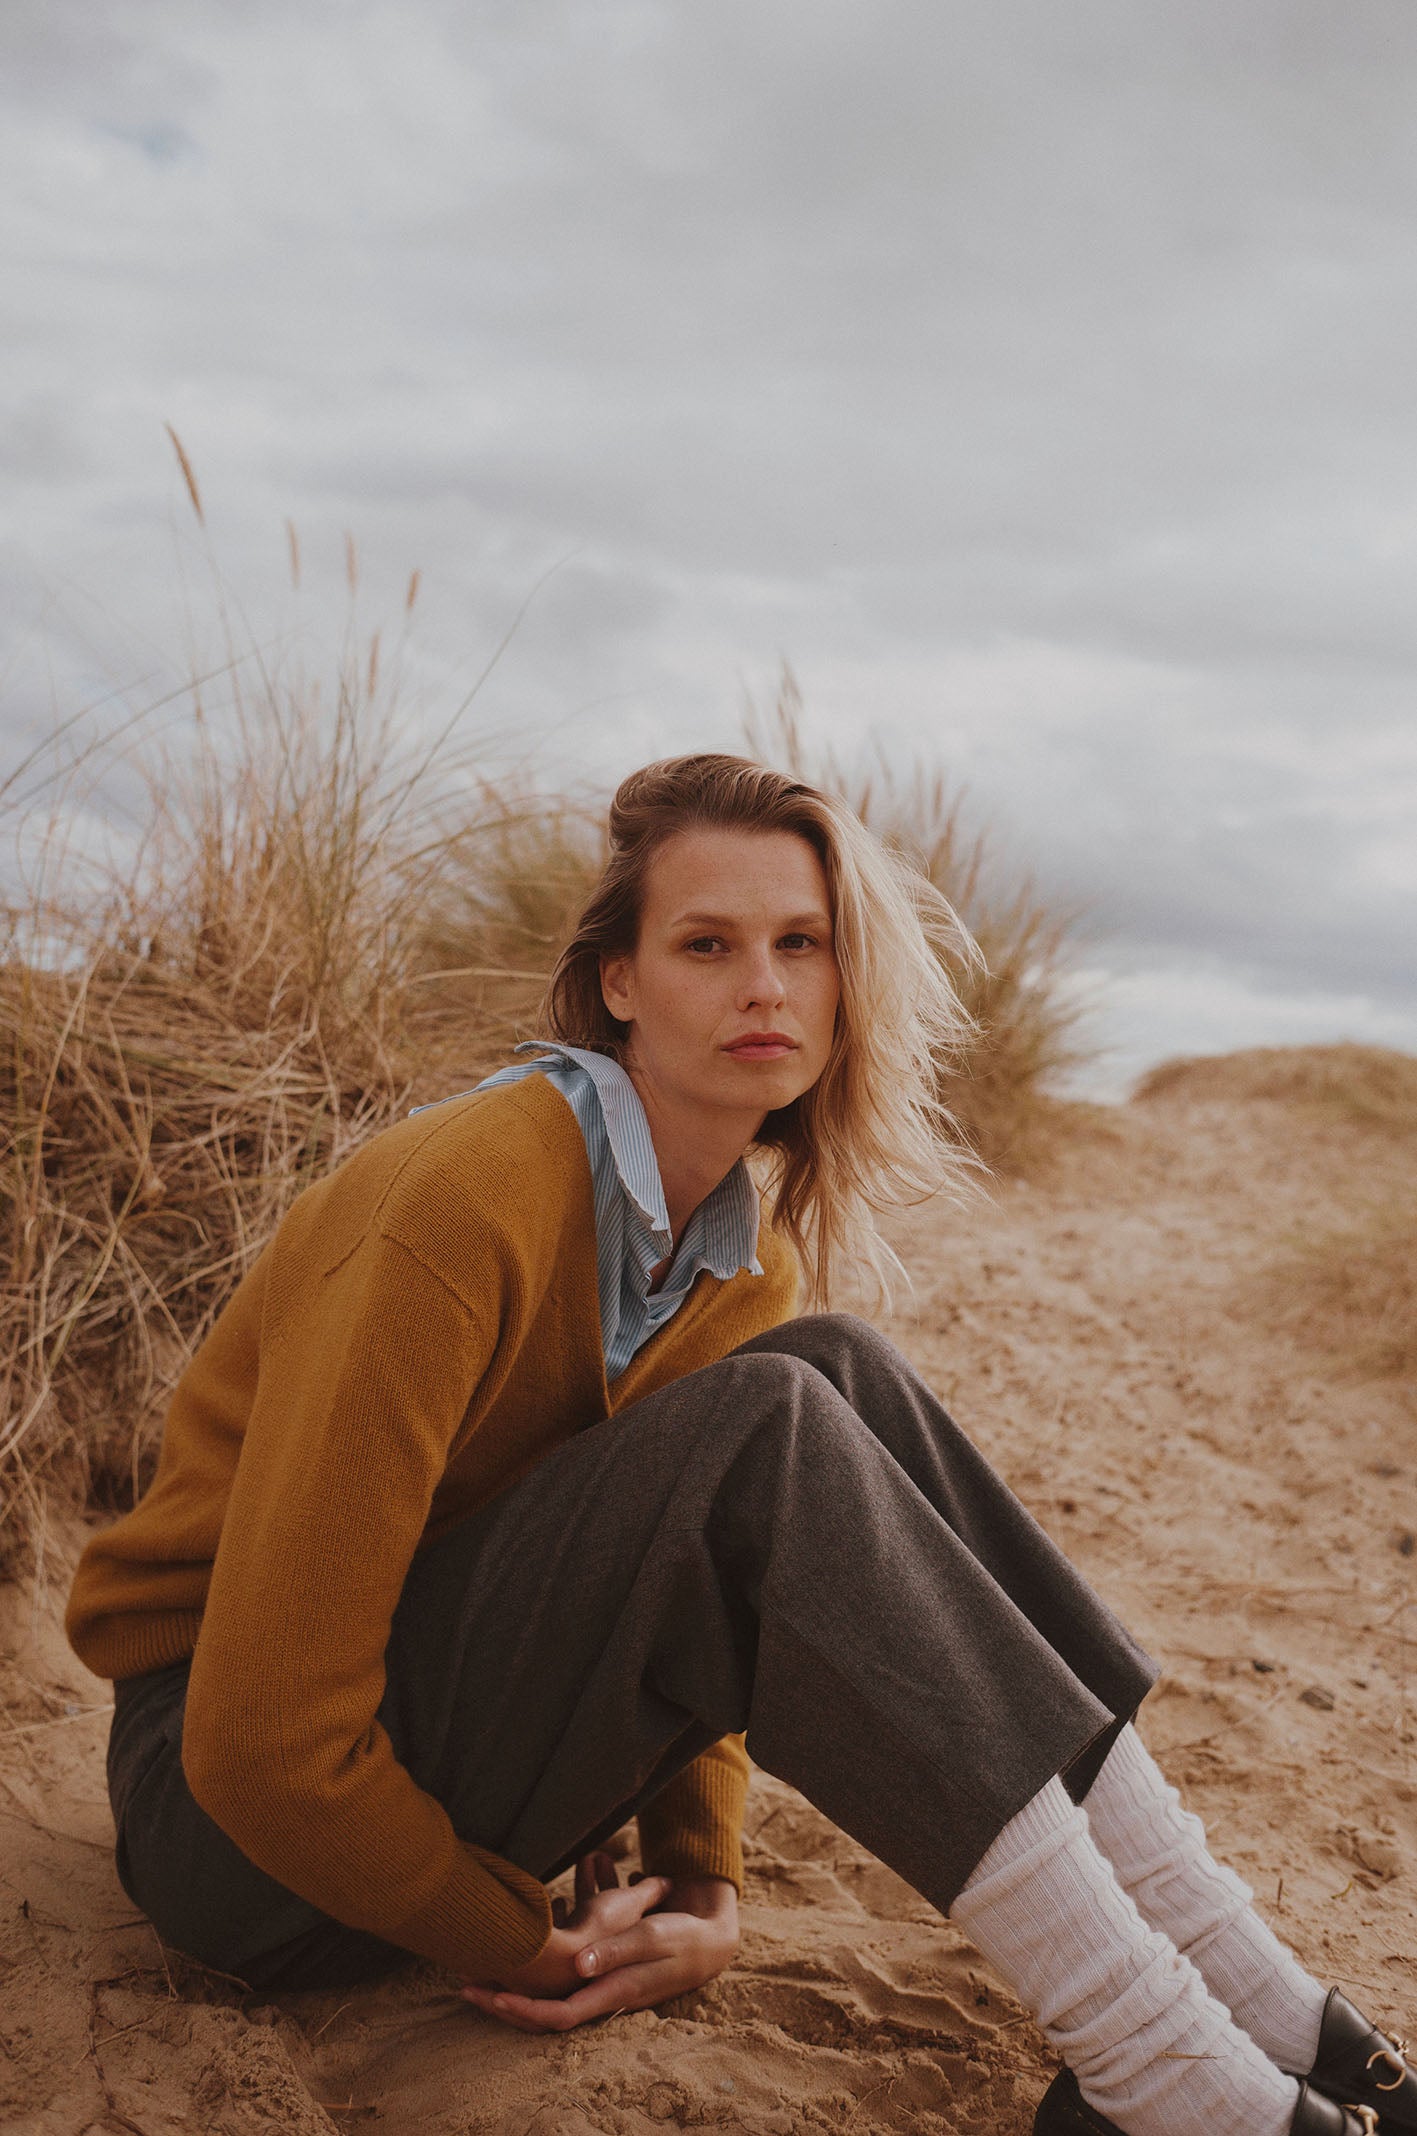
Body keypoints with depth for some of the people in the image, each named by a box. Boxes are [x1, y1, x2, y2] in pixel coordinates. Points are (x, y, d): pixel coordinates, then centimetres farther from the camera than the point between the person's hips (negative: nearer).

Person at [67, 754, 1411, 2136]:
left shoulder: (758, 1263, -1)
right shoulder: (464, 1204, -26)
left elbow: (693, 1615, 9)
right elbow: (262, 1733, -27)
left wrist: (704, 1886, -7)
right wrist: (522, 1942, -14)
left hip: (470, 1743, 7)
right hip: (251, 1828, -7)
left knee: (834, 1380, -16)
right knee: (769, 1435, -28)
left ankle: (1263, 2008, -16)